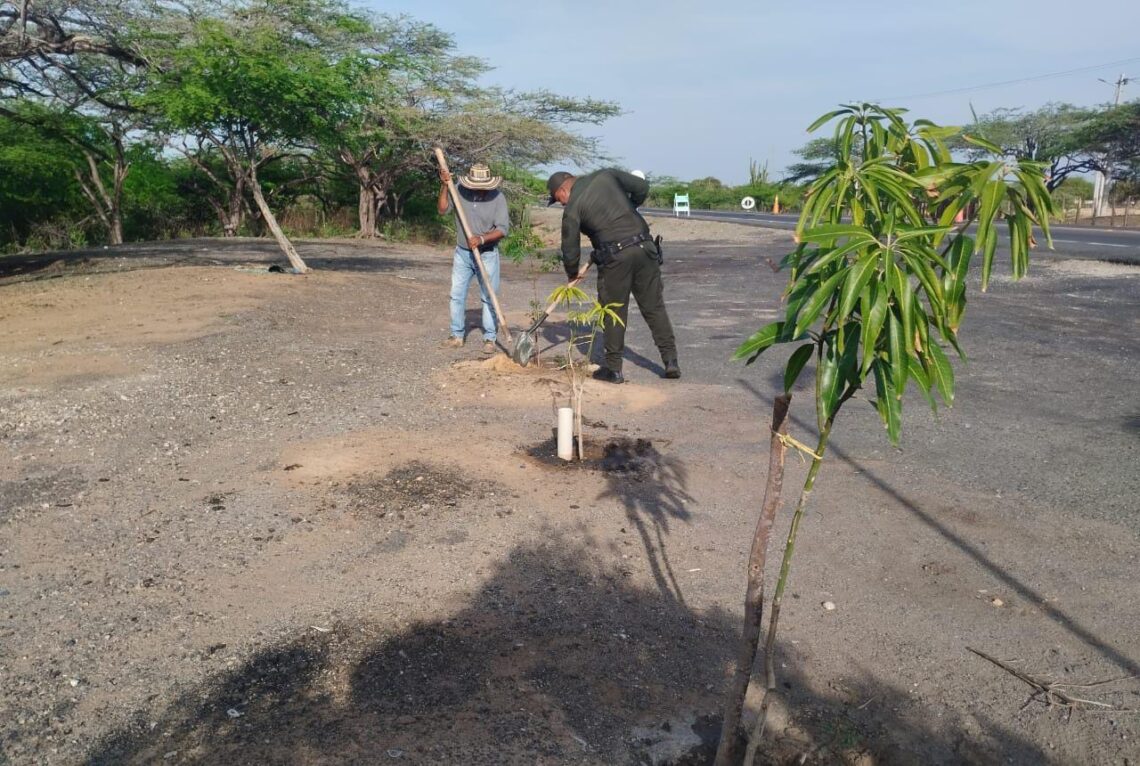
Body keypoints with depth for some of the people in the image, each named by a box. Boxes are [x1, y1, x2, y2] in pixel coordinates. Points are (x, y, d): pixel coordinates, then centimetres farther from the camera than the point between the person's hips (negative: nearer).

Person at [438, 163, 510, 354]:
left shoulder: (497, 197, -13)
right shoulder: (460, 191, -7)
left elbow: (503, 229, -14)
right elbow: (442, 210, -9)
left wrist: (482, 239, -26)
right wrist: (444, 187, -19)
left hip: (487, 254, -3)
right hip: (462, 253, 3)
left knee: (489, 298, 1)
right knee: (457, 295, 6)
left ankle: (489, 338, 9)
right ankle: (457, 335, 17)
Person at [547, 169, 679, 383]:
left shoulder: (572, 208, 1)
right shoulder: (605, 176, 12)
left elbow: (570, 248, 4)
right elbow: (642, 187, 13)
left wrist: (572, 275, 22)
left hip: (614, 257, -4)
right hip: (645, 248, 4)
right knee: (654, 307, 10)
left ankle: (613, 369, 14)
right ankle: (671, 360, 10)